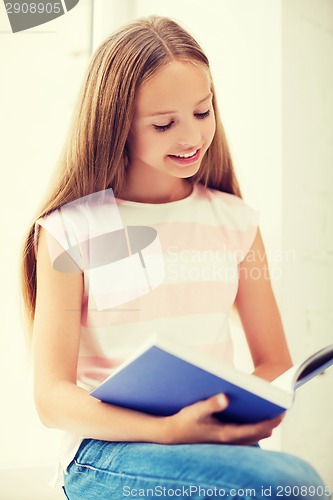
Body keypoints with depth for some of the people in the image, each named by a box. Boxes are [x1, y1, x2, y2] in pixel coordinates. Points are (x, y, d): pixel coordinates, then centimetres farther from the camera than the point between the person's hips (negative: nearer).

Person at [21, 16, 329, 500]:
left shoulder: (236, 222, 9)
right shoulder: (68, 232, -3)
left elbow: (275, 363, 13)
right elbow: (53, 397, -6)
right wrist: (170, 430, -23)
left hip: (220, 445, 4)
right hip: (108, 449, -4)